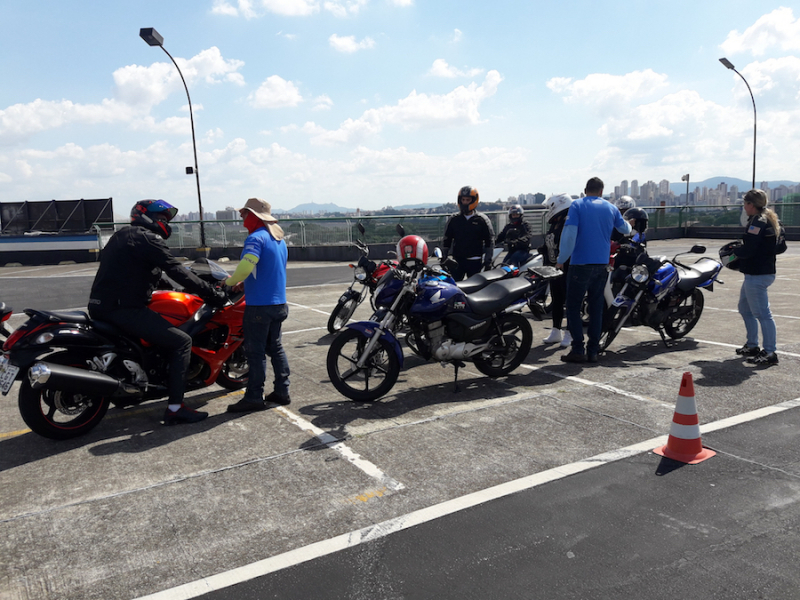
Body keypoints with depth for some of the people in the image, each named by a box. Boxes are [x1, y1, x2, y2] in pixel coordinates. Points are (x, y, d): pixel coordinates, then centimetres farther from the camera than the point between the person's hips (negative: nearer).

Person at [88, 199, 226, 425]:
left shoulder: (122, 235, 22)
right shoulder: (148, 239, -8)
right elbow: (177, 272, -14)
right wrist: (213, 294, -9)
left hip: (101, 306, 10)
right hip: (124, 309, -10)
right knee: (182, 341, -11)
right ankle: (175, 408, -13)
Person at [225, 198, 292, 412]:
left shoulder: (256, 238, -14)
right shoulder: (279, 240, 15)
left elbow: (245, 266, -29)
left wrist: (231, 281, -11)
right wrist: (245, 282, 17)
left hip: (259, 305, -9)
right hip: (279, 303, 9)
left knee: (255, 351, -3)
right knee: (275, 347, 14)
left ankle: (254, 397, 3)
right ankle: (281, 391, 18)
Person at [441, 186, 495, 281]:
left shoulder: (482, 220, 2)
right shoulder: (453, 219, 7)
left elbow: (489, 241, 4)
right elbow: (446, 239, 12)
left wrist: (488, 260, -2)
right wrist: (444, 258, 7)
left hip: (475, 261, -1)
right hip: (457, 260, 2)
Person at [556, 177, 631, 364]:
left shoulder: (577, 205, -4)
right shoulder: (611, 208, 8)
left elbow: (569, 233, -15)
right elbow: (625, 230, 22)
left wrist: (561, 259, -7)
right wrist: (628, 224, 46)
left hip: (580, 264, -4)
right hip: (602, 265, 4)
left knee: (573, 307, 2)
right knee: (596, 308, 10)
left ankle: (578, 350, -4)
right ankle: (593, 351, 12)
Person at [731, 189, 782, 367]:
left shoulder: (758, 222, -17)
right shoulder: (770, 220, 14)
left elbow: (748, 250, -26)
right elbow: (778, 246, 20)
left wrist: (735, 251, -4)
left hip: (757, 275, -11)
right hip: (765, 270, 11)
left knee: (762, 313, -9)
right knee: (745, 309, 21)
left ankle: (770, 353, -6)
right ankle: (752, 346, 29)